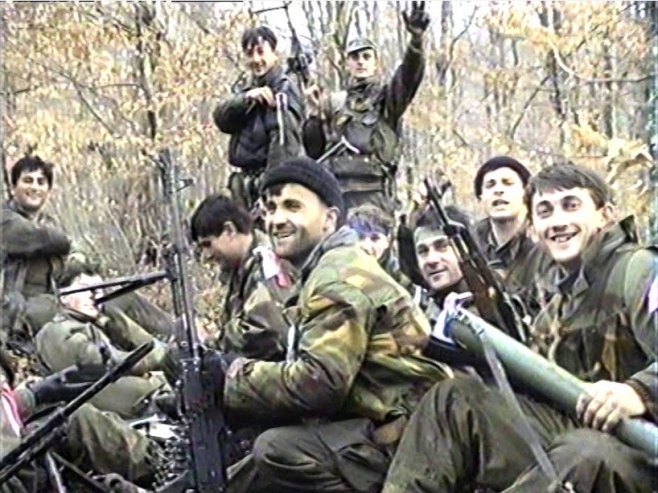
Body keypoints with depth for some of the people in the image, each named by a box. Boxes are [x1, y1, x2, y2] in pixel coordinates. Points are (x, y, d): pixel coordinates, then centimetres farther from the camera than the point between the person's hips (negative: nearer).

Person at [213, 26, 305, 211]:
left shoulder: (284, 90, -9)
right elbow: (222, 118, -1)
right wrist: (247, 98, -18)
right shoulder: (246, 88, 15)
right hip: (246, 186, 8)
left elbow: (284, 144, -17)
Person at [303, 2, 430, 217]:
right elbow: (313, 150, 17)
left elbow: (408, 77, -12)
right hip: (334, 191, 3)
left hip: (374, 193, -3)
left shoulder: (386, 98, 9)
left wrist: (416, 40, -29)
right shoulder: (334, 103, 19)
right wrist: (315, 114, 1)